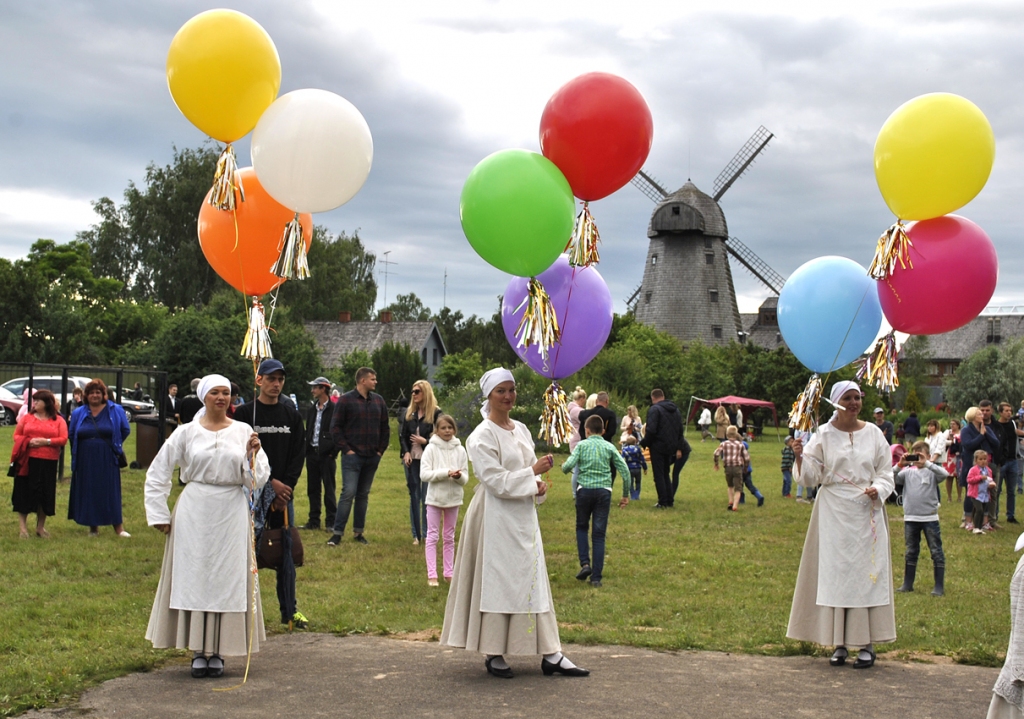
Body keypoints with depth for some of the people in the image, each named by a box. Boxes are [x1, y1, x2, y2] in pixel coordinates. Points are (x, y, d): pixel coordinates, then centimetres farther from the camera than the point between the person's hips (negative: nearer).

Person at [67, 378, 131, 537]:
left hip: (107, 460, -2)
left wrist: (115, 445, 8)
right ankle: (93, 527, 14)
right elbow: (71, 435, 18)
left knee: (111, 492, -2)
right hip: (85, 461, 2)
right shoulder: (78, 413, 6)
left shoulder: (115, 411, 1)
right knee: (88, 493, 5)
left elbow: (125, 430, 9)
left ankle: (118, 526, 2)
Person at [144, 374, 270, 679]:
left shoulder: (243, 432, 4)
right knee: (193, 577, 2)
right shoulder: (187, 433, 3)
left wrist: (252, 455, -16)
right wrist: (159, 514, 3)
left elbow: (259, 478, 2)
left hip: (232, 514, 0)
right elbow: (157, 473, 7)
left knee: (227, 580, 2)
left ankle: (218, 651, 12)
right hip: (194, 513, 0)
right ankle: (198, 651, 11)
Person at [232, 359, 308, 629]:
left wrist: (286, 487, -7)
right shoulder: (244, 414, -2)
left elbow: (298, 455, 6)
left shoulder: (292, 415, 10)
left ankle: (289, 610, 14)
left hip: (284, 494, 3)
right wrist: (270, 483, -14)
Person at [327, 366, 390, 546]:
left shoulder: (378, 400, 10)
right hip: (352, 456, -5)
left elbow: (385, 428, 16)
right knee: (348, 492, -10)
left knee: (363, 495, 10)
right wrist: (346, 449, -10)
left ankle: (358, 532, 17)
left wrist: (381, 449, 8)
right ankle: (338, 533, -6)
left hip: (372, 457, 5)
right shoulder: (346, 400, -5)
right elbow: (335, 427, -5)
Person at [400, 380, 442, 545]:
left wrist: (425, 441, -16)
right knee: (414, 497, 7)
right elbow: (402, 435, 10)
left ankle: (427, 534, 5)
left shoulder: (436, 413, -5)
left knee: (427, 498, -3)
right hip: (411, 459, 4)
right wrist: (406, 452, -5)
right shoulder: (408, 412, 9)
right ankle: (416, 534, 12)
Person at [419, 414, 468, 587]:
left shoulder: (460, 450, 0)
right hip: (435, 497, -3)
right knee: (432, 536, 1)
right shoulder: (431, 448, -7)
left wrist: (459, 476, -22)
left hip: (453, 498, 3)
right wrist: (446, 473, -22)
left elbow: (465, 478, 1)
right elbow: (424, 474, -14)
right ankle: (432, 574, 3)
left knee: (449, 537, 12)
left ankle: (449, 573, 19)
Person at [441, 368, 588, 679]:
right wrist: (533, 472, -19)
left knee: (533, 581, 6)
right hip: (496, 516, -7)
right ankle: (493, 654, 10)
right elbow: (496, 480, -16)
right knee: (496, 581, -1)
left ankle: (551, 655, 7)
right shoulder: (482, 436, -10)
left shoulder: (521, 430, 12)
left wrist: (538, 486, 0)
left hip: (523, 516, 7)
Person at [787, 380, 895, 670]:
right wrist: (800, 457, -21)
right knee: (834, 573, 1)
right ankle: (839, 644, 8)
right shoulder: (824, 434, 1)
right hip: (834, 512, 0)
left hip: (867, 512, 1)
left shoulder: (873, 433, 5)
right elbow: (811, 476, -3)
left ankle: (868, 644, 5)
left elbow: (885, 472, 7)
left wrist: (877, 489, -13)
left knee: (867, 573, -1)